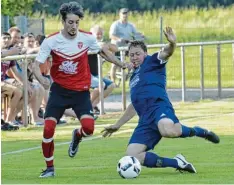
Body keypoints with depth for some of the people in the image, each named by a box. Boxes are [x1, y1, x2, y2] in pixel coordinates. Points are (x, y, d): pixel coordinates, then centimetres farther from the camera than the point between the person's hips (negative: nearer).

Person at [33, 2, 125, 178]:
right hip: (59, 89, 0)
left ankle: (77, 136, 21)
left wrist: (122, 64, 9)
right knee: (48, 129, -11)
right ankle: (50, 168, 9)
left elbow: (103, 52, 14)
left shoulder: (87, 38, -6)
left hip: (81, 91, 0)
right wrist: (41, 79, -33)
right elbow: (36, 65, -12)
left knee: (88, 127, -18)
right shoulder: (51, 41, -11)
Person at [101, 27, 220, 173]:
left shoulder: (152, 61, 13)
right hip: (145, 119, 7)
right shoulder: (134, 77, 33)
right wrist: (117, 125, 44)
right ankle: (176, 163, -10)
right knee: (132, 156, -14)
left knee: (168, 131, -43)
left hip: (158, 106, -7)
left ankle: (198, 131, -10)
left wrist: (172, 44, -34)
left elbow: (166, 53, -10)